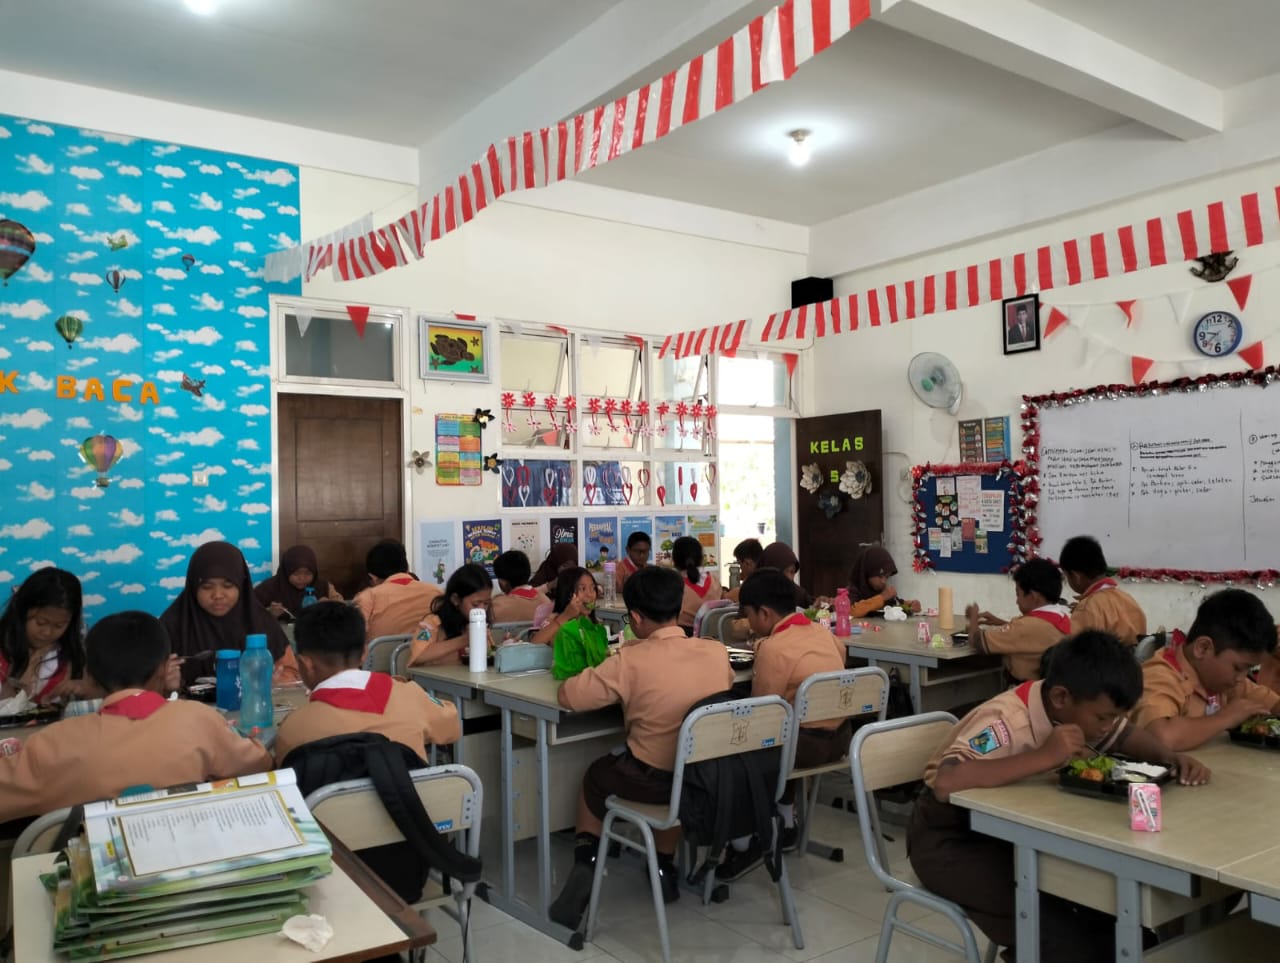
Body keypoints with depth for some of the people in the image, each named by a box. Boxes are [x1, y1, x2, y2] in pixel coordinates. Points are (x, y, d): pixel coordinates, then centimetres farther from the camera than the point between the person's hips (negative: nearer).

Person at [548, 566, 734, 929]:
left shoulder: (631, 661, -20)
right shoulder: (717, 652, -8)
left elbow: (567, 695, -12)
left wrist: (614, 683, 7)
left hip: (652, 781, -4)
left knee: (596, 775, 28)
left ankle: (586, 868, 25)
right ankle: (665, 869, 43)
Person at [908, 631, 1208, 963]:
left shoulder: (1082, 709, -8)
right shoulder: (1006, 721, -32)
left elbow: (1129, 736, 11)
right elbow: (945, 783, -45)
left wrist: (1171, 758, -12)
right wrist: (1044, 756, -42)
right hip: (951, 839, -8)